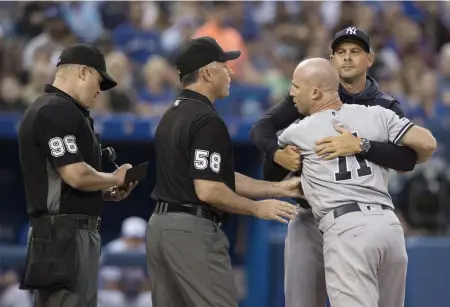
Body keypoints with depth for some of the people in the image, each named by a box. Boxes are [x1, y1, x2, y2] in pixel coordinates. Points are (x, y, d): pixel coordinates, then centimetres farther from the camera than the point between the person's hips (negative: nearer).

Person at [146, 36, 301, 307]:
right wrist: (257, 208, -9)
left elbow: (219, 177, 17)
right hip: (193, 230, -10)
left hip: (160, 225, 10)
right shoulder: (207, 121, -15)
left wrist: (278, 189, 16)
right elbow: (208, 190, -21)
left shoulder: (173, 115, 16)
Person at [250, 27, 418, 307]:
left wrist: (360, 146, -34)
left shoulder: (386, 108, -1)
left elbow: (408, 159, -18)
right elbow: (261, 129, -1)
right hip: (309, 221, 1)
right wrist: (277, 153, -24)